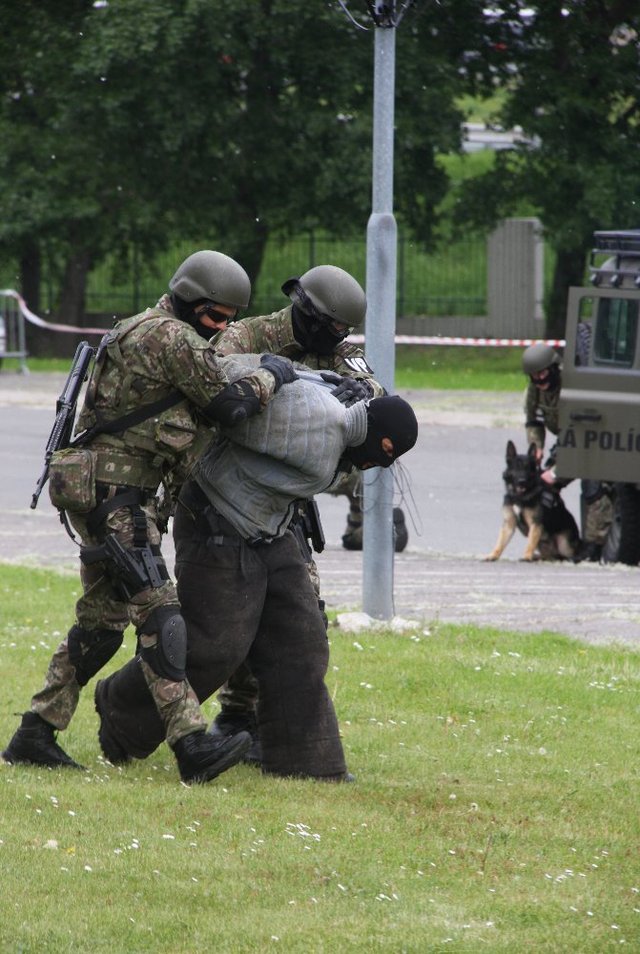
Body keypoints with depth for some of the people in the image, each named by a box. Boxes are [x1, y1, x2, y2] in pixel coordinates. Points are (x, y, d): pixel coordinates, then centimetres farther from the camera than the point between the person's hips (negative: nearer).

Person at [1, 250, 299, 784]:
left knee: (101, 621, 13)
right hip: (113, 494, -11)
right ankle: (192, 745, -22)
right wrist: (272, 375, 5)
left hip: (112, 495, 11)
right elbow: (228, 400, -11)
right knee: (158, 613, -15)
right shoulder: (172, 337, -12)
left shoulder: (143, 331, 21)